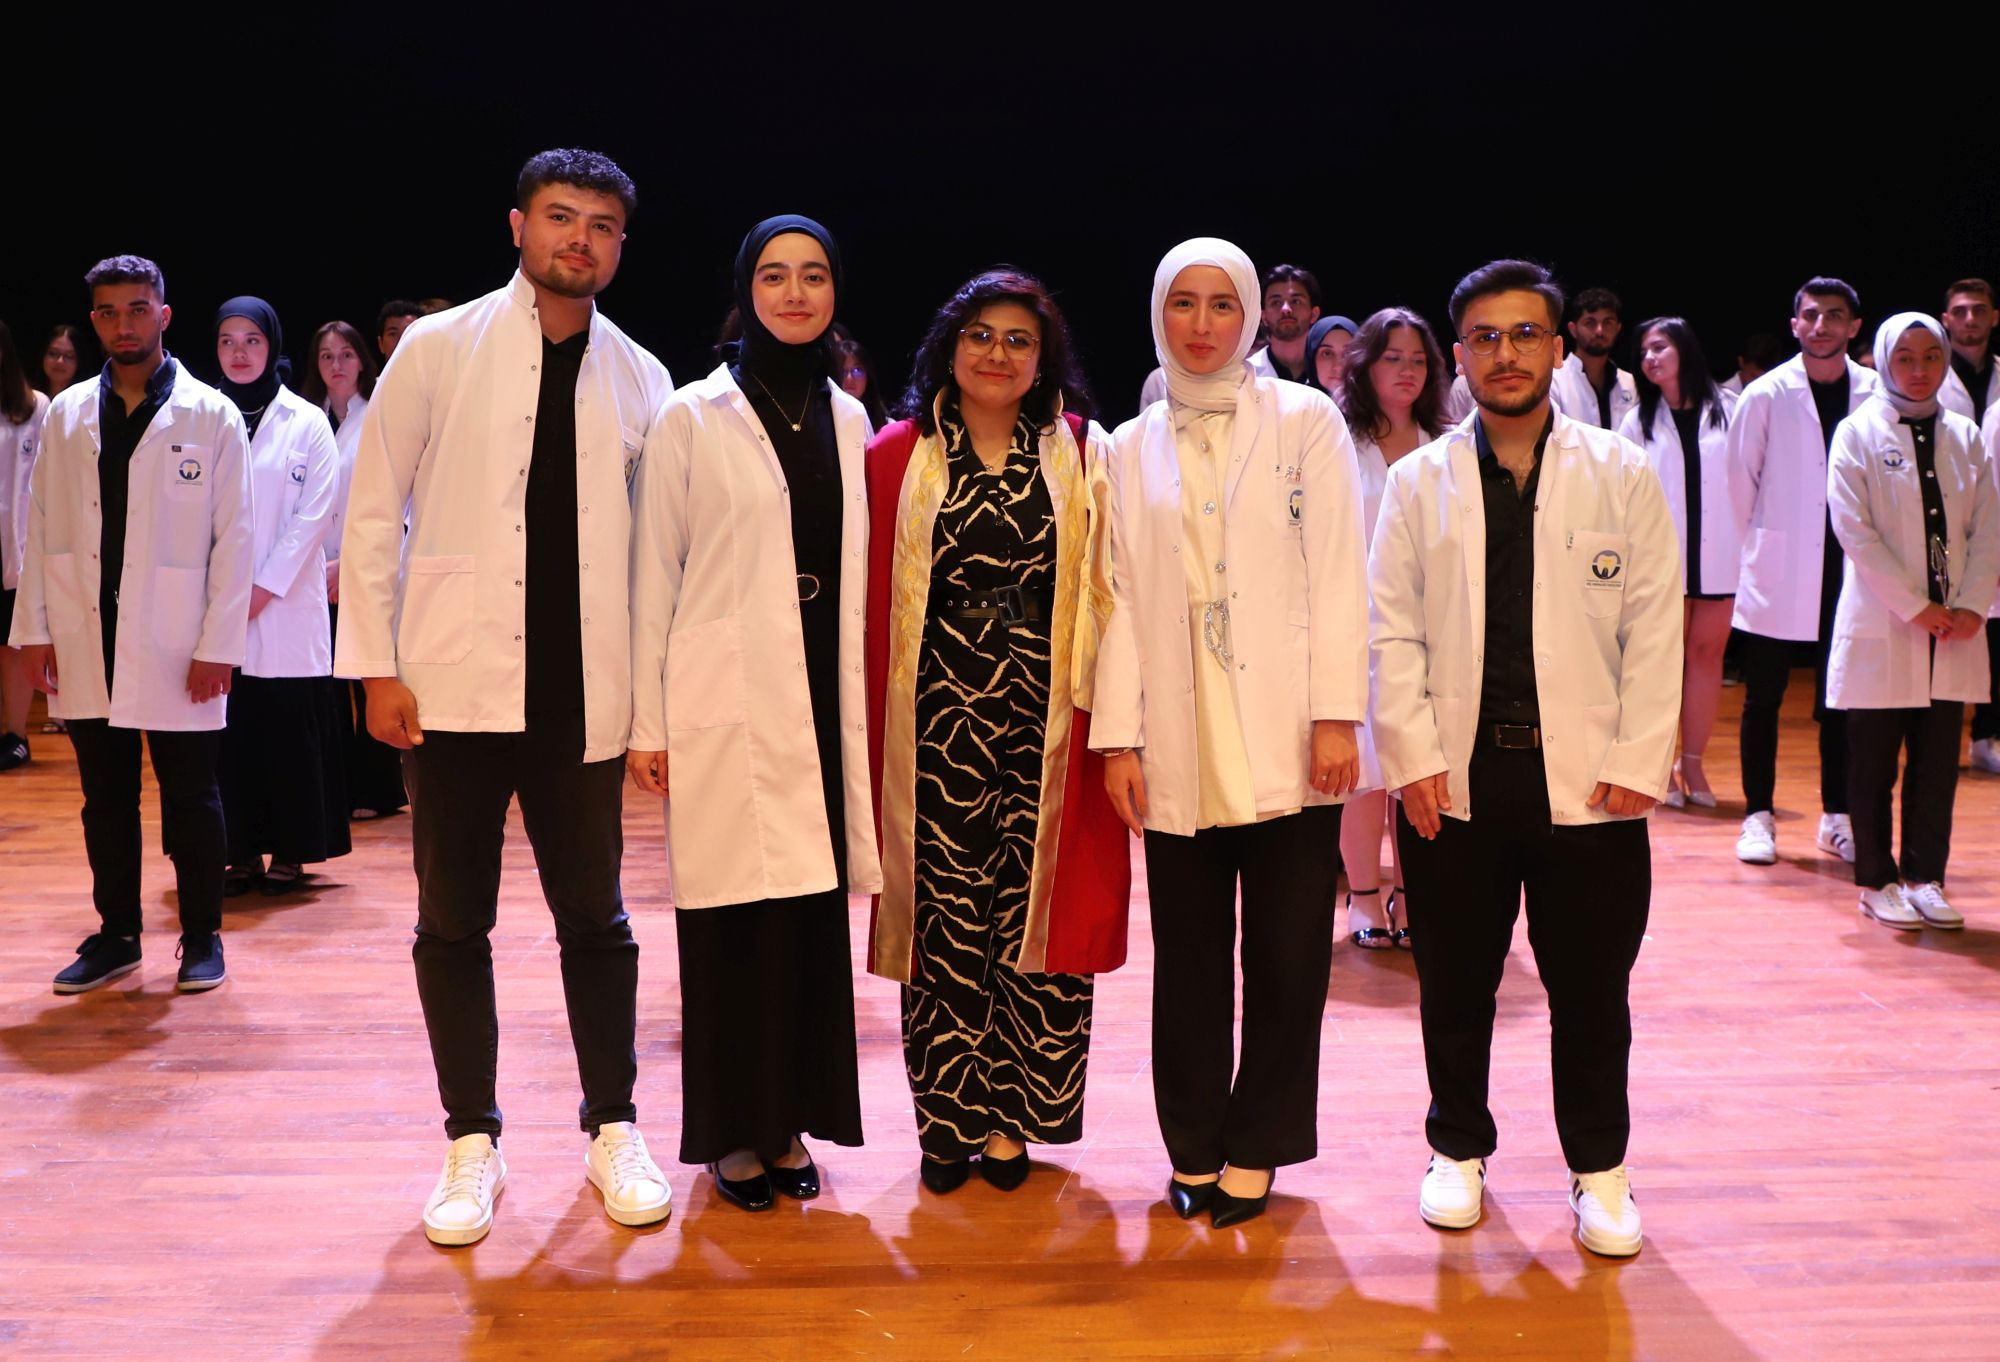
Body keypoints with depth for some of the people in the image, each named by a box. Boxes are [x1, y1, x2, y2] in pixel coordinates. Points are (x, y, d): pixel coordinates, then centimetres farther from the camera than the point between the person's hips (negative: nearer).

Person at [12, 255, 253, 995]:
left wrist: (218, 645, -9)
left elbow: (233, 538, -4)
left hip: (176, 647, -3)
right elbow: (40, 527, 9)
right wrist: (34, 627, 3)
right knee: (105, 799, 11)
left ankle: (202, 937, 18)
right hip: (86, 644, 3)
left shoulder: (211, 417, -2)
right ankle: (116, 934, 22)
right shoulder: (66, 415, 8)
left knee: (191, 800, 6)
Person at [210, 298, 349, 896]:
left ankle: (289, 852, 9)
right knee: (229, 729, 3)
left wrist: (266, 586, -10)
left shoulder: (306, 422, 2)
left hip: (285, 604, -2)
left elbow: (315, 512, -4)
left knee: (290, 729, -1)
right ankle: (241, 851, 12)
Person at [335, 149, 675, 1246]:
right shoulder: (439, 349, 2)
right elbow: (375, 511, 1)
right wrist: (377, 666, -5)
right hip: (455, 686, -1)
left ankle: (613, 1129, 23)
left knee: (594, 915, 9)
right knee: (454, 920, 7)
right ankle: (472, 1143, 21)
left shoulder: (640, 379, 7)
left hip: (583, 693, 1)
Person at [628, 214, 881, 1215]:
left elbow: (859, 570, 14)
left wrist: (863, 704, 10)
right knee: (734, 915, -1)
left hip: (823, 694, 4)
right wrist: (645, 724, -5)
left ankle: (792, 1120, 20)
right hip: (728, 703, -4)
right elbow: (655, 573, -2)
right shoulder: (694, 417, -1)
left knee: (814, 906, 6)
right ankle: (735, 1129, 14)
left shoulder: (847, 419, 11)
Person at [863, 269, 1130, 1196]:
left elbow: (1102, 596, 4)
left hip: (1045, 725, 0)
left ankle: (1011, 1117, 18)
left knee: (1036, 920, 3)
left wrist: (1107, 716, -4)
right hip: (939, 727, 0)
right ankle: (949, 1120, 17)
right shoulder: (898, 457, 6)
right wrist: (875, 729, -1)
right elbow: (875, 600, 5)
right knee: (943, 920, 3)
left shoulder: (1081, 454, 7)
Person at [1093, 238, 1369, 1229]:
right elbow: (1121, 597, 7)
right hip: (1178, 751, 2)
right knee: (1189, 960, 7)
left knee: (1286, 956, 3)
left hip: (1286, 742, -1)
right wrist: (1118, 736, 0)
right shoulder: (1132, 448, 11)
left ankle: (1255, 1149, 18)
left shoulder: (1305, 421, 5)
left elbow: (1337, 576, -1)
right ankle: (1193, 1147, 21)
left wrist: (1336, 716, -9)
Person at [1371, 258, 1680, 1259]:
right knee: (1455, 983, 11)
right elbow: (1392, 632, 3)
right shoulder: (1417, 482, 6)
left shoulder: (1623, 475, 5)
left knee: (1591, 989, 8)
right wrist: (1413, 756, -6)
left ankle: (1599, 1169, 26)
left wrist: (1636, 763, -5)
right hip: (1455, 780, 1)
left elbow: (1654, 632, 2)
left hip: (1587, 781, 0)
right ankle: (1459, 1150, 30)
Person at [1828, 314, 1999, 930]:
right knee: (1874, 764, 2)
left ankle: (1924, 878, 17)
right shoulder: (1858, 434, -2)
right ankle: (1877, 881, 13)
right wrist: (1916, 608, -14)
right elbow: (1855, 531, -10)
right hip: (1882, 628, -4)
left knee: (1938, 763, 7)